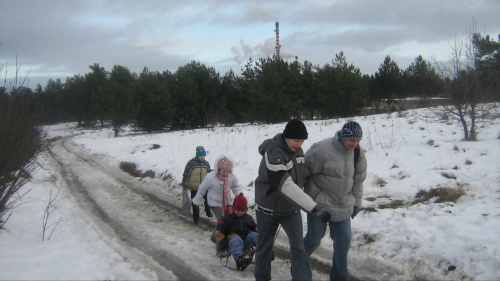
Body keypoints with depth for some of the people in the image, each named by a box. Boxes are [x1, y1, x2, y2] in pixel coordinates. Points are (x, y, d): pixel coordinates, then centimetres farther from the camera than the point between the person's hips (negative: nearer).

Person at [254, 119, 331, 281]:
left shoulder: (298, 150, -6)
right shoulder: (273, 154, -30)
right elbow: (286, 186, -41)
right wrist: (315, 208, -46)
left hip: (291, 208, 5)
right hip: (269, 208, -5)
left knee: (298, 247, -5)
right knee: (265, 246, 13)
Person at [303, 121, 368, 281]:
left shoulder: (358, 154, -2)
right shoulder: (323, 150, -23)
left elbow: (358, 180, 10)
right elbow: (304, 171, -15)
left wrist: (357, 202, 16)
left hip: (343, 206, 5)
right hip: (320, 203, -5)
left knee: (343, 241, 8)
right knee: (314, 238, 6)